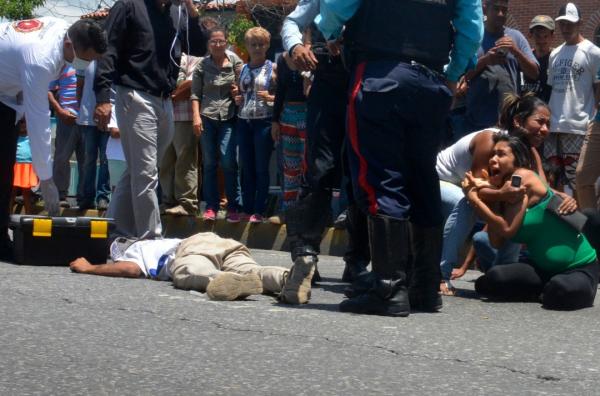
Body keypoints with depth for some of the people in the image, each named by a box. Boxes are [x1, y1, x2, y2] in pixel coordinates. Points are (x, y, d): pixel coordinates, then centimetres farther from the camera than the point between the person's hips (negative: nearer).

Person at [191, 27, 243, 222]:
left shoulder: (235, 61, 3)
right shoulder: (202, 65, 4)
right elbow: (195, 93, 5)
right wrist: (196, 116, -3)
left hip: (229, 118, -1)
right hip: (207, 117, 1)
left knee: (228, 161, -9)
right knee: (209, 163, 4)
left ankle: (234, 207, 0)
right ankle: (211, 206, 10)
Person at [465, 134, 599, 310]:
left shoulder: (524, 177, -12)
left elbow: (507, 229, -19)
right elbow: (496, 241, -2)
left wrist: (473, 197, -13)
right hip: (544, 269, 7)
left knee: (562, 290, -40)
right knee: (491, 281, -17)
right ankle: (545, 291, 3)